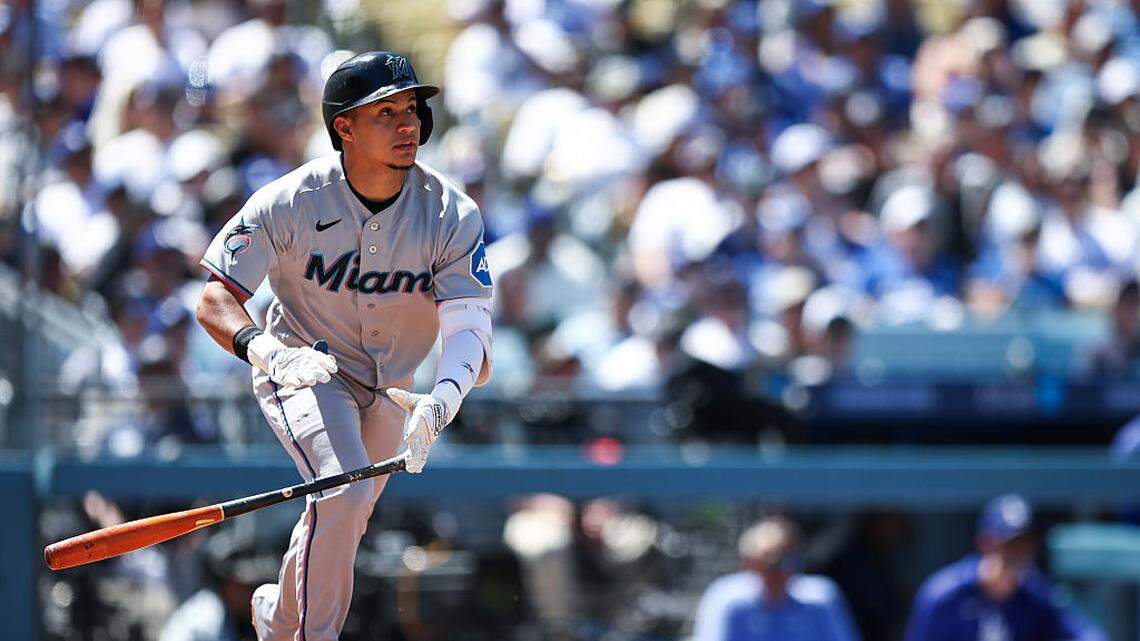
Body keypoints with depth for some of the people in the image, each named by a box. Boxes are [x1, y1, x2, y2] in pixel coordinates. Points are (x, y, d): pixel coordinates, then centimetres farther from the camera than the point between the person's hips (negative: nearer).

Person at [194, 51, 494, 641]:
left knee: (347, 520, 18)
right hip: (302, 369, -4)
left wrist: (443, 397, -51)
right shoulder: (291, 202, -23)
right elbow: (214, 298, -25)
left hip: (389, 388, 4)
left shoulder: (453, 215, -19)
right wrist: (261, 347, -48)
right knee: (344, 492, -28)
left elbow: (468, 328, -28)